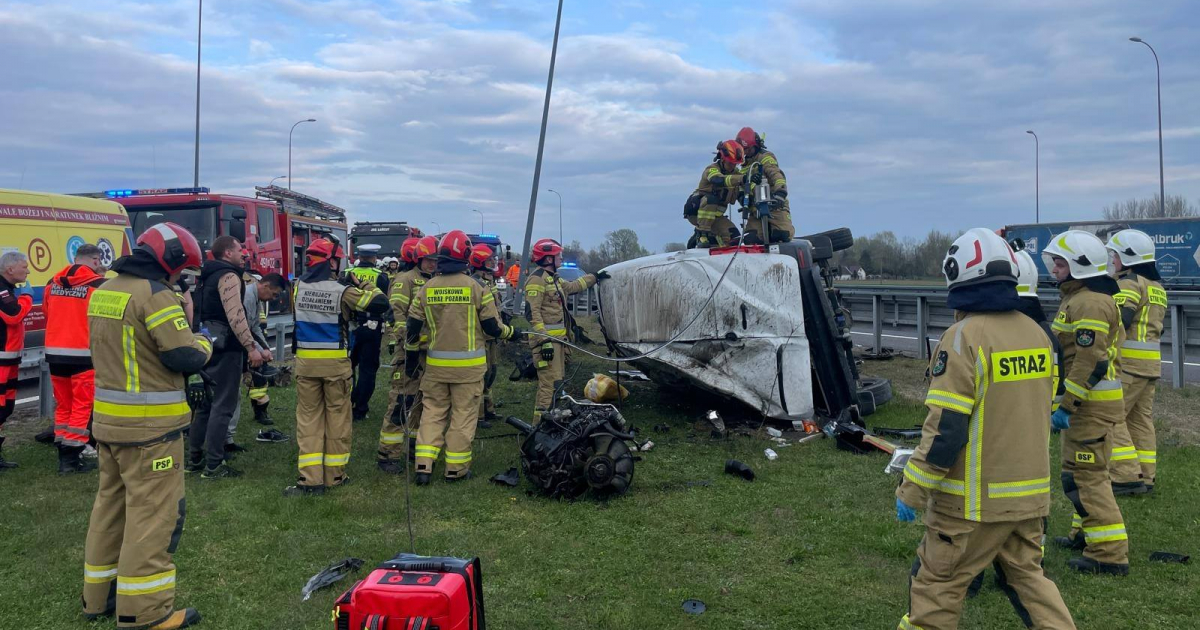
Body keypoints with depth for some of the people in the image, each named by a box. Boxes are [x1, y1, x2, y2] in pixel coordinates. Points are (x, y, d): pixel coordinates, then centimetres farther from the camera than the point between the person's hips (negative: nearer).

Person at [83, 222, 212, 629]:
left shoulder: (103, 292, 10)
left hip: (109, 419, 9)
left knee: (112, 504, 19)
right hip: (149, 426, -9)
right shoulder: (155, 295, -17)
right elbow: (187, 357, -20)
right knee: (154, 513, -2)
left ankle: (99, 597, 29)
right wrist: (203, 343, 1)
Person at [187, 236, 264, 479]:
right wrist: (251, 347, -22)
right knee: (223, 406, -6)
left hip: (208, 347, 10)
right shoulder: (229, 276, -12)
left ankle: (194, 459, 21)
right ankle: (213, 466, -4)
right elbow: (235, 315, -22)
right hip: (225, 349, -10)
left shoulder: (208, 277, 18)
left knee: (207, 403, 16)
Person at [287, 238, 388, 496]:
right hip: (335, 361, -3)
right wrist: (361, 283, 1)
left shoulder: (298, 286, 0)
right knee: (337, 416, 10)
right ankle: (334, 474, 18)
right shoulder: (341, 290, -13)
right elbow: (379, 304, -15)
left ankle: (310, 478, 2)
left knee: (308, 417, 8)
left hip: (305, 360, 3)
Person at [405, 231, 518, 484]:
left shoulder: (426, 289, 1)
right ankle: (456, 468, 13)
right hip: (468, 365, -3)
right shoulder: (476, 287, -9)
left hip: (436, 364, 3)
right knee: (463, 415, 6)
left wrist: (411, 357, 18)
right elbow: (492, 327, -5)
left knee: (433, 412, 13)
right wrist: (510, 332, 15)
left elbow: (412, 327, 5)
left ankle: (423, 466, 8)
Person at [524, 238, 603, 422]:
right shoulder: (537, 279, -12)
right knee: (550, 384, -15)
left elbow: (573, 287, 40)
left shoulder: (553, 279, 20)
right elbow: (533, 313, -20)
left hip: (558, 339, 11)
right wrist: (544, 341, -25)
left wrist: (594, 277, 49)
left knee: (557, 382, 15)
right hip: (547, 340, -11)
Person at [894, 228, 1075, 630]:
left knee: (936, 583, 7)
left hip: (975, 499, -7)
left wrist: (912, 491, -13)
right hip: (1030, 492, 7)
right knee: (1027, 575, 21)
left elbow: (945, 428, -21)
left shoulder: (965, 336, -18)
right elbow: (1041, 410, 16)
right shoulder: (1036, 333, 6)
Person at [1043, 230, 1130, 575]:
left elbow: (1090, 362, -25)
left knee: (1086, 475, -6)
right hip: (1088, 401, 11)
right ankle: (1086, 533, 35)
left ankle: (1110, 553, -1)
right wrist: (1067, 403, 24)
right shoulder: (1078, 298, 14)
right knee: (1080, 470, 21)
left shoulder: (1090, 303, -20)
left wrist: (1066, 407, -22)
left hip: (1091, 403, -11)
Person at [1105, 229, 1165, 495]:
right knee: (1141, 419, 12)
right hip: (1152, 363, 9)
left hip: (1127, 361, -9)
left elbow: (1119, 319, -22)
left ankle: (1127, 476, -9)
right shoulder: (1157, 286, 19)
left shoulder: (1129, 283, -10)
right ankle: (1145, 477, 15)